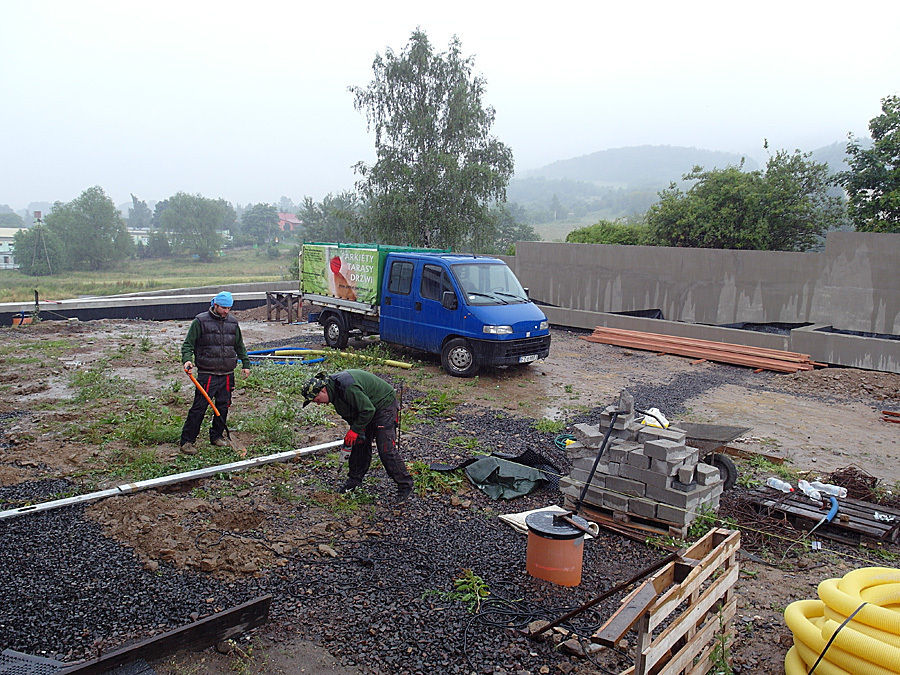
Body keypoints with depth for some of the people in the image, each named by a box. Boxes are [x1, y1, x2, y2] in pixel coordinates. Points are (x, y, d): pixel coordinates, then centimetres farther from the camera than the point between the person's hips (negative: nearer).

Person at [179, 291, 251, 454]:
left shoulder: (233, 322, 12)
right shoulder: (200, 321, -2)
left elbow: (239, 346, 24)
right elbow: (188, 344, -2)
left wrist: (245, 363, 20)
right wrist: (187, 360, -18)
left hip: (227, 374, 5)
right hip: (207, 374, -5)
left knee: (223, 407, 10)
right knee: (199, 407, -7)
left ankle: (216, 436, 25)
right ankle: (186, 441, 2)